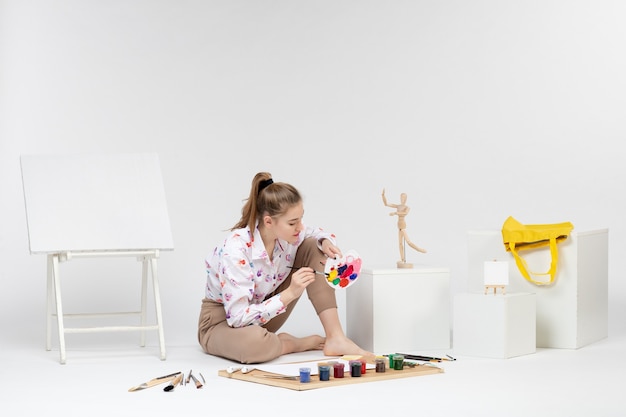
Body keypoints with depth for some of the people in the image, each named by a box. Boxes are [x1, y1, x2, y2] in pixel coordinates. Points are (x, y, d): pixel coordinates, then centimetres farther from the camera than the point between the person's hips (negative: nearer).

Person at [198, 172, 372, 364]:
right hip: (223, 322, -7)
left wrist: (326, 242, -15)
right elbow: (238, 318, -33)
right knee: (253, 341, -44)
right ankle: (301, 344, -11)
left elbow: (316, 233, 11)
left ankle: (335, 338, -14)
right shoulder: (236, 249, -32)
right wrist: (289, 294, -37)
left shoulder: (286, 233, -13)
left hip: (263, 314, 7)